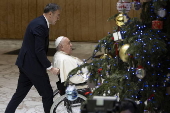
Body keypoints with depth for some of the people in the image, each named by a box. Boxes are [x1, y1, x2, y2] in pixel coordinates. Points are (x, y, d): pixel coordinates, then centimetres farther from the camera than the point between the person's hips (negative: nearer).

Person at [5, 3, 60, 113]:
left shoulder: (40, 23, 12)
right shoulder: (40, 25, -20)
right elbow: (39, 51, -24)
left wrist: (47, 66, 16)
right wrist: (50, 67, -20)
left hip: (26, 63, 10)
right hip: (32, 64, -10)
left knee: (21, 92, 14)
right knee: (47, 93, 2)